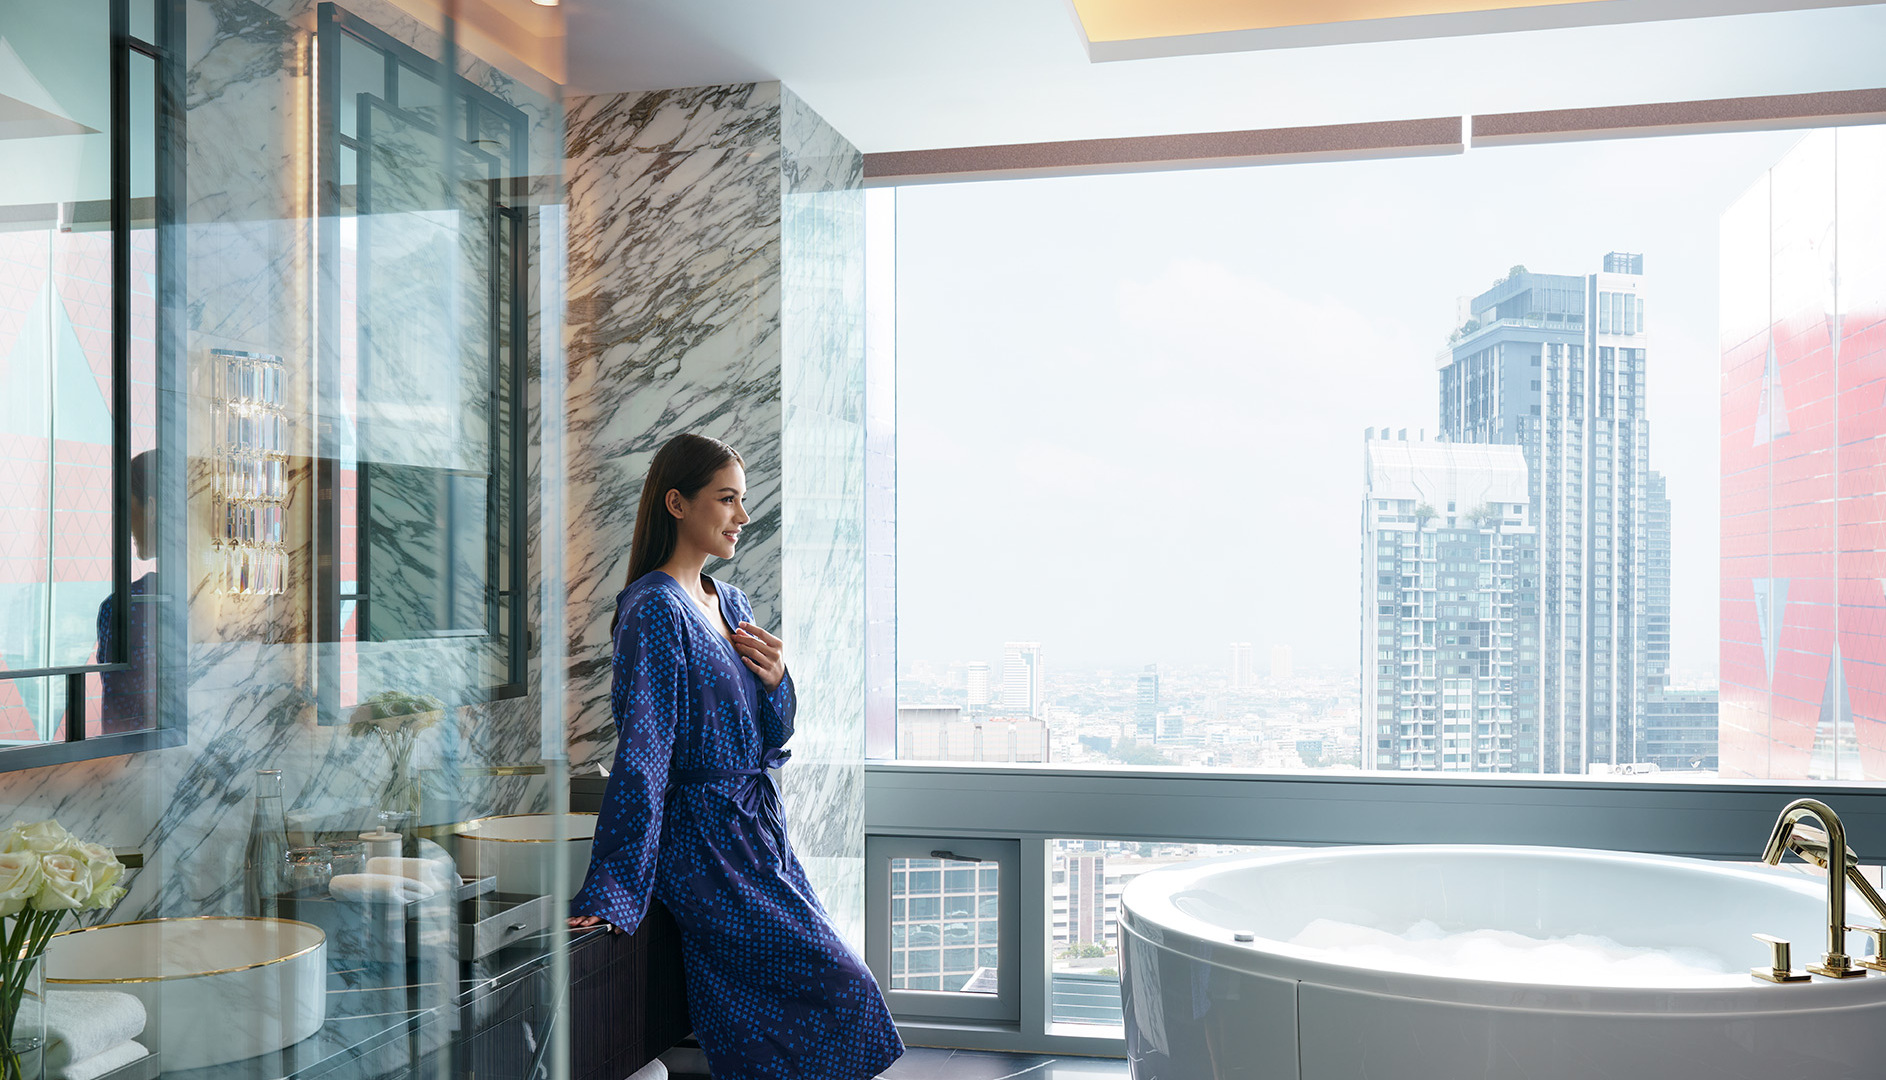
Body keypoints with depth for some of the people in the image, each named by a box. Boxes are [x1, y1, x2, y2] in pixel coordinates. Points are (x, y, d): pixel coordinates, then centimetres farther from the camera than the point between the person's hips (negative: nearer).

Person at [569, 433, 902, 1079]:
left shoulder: (731, 603, 12)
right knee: (840, 987, -9)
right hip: (703, 842, -8)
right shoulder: (653, 609, -14)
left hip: (760, 831, 8)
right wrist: (610, 890, -22)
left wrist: (775, 680, -7)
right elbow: (641, 754, -20)